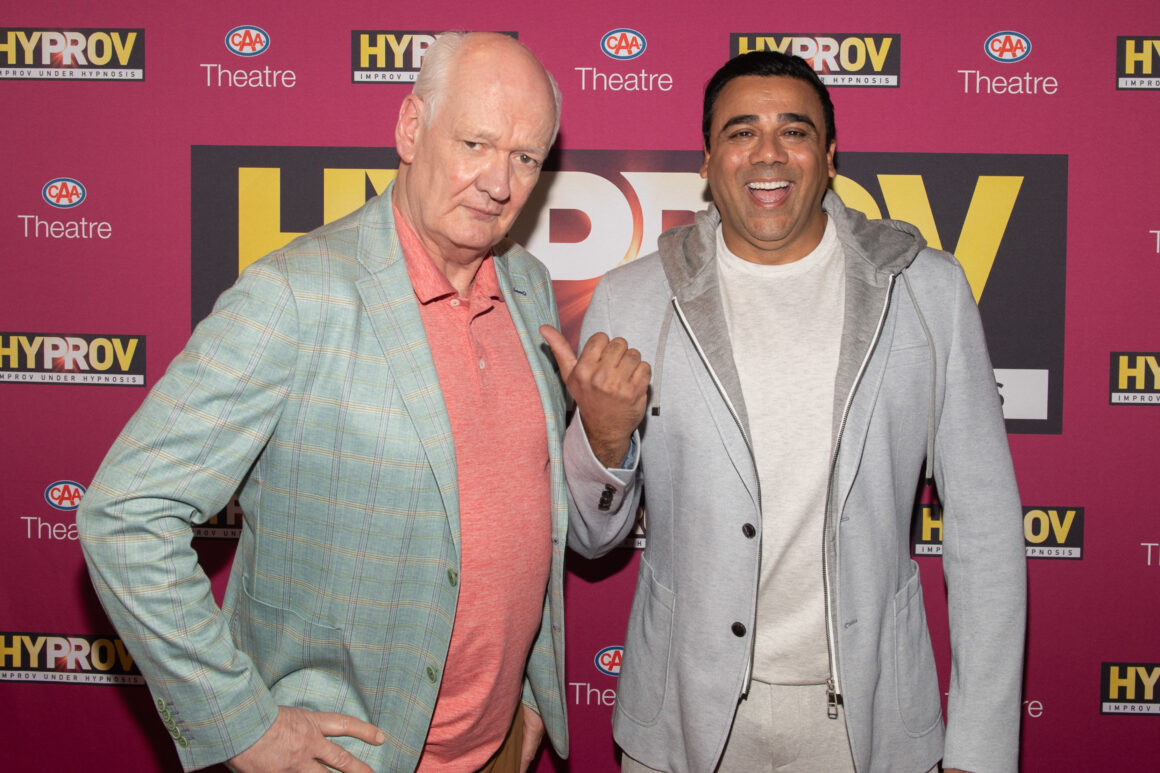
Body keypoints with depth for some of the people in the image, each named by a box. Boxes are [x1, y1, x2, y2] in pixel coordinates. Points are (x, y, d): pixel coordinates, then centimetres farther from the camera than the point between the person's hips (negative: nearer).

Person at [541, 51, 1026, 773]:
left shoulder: (930, 289, -4)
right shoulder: (630, 300, -6)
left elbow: (984, 526, -2)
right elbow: (590, 538, 1)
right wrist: (603, 439, -21)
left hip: (870, 714, 1)